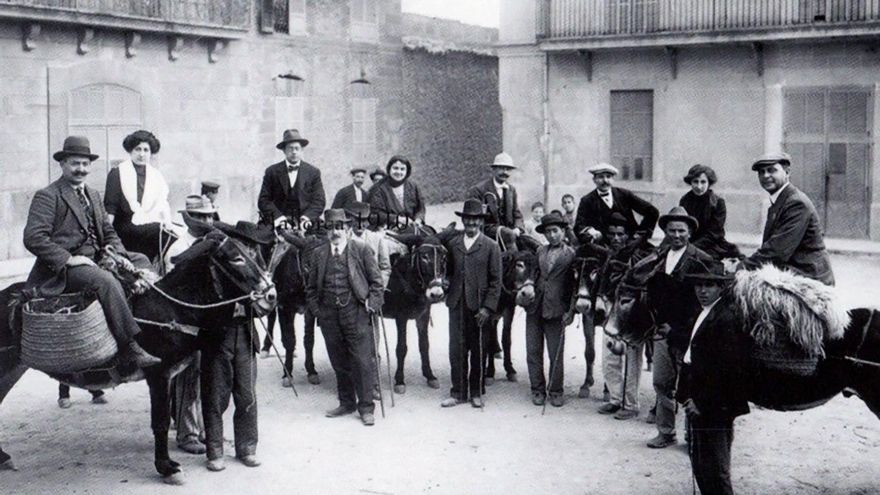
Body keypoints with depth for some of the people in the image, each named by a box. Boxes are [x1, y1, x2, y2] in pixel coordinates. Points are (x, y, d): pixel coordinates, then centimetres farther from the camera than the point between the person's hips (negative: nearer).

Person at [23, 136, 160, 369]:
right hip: (62, 269, -9)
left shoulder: (93, 195, 21)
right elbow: (33, 238, -15)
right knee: (106, 280, -33)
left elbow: (109, 232, 21)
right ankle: (129, 350, -33)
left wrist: (120, 256, 0)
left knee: (141, 263, -2)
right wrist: (69, 259, -21)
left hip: (96, 259, 9)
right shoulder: (47, 196, -5)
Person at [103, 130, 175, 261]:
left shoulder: (156, 175, 20)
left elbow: (162, 203, 14)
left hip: (152, 224, 5)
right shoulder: (117, 174, 7)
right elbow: (110, 208, 1)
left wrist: (167, 222, -5)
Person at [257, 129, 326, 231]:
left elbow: (319, 201, 5)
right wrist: (276, 216, -12)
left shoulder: (313, 172, 11)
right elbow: (263, 200, 5)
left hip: (304, 226, 0)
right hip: (278, 226, 0)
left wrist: (308, 217, -13)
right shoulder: (272, 171, 10)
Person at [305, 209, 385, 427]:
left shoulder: (362, 250, 1)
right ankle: (347, 403, 24)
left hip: (355, 312, -4)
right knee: (339, 363, 11)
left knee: (362, 362, -4)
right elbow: (311, 286, 17)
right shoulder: (319, 254, 11)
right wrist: (316, 308, 6)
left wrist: (371, 303, -6)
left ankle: (366, 408, 4)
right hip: (329, 315, 4)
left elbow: (376, 280, 2)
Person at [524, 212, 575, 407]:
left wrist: (571, 311, -6)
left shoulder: (571, 254, 0)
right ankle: (538, 390, 15)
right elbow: (532, 272, 16)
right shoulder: (540, 251, 13)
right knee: (533, 351, 5)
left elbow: (575, 285, 0)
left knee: (556, 354, 2)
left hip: (555, 310, -4)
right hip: (534, 308, 4)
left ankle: (555, 391, 14)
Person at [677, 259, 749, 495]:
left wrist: (702, 403, -20)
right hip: (698, 406, 9)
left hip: (714, 410, -9)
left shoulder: (726, 318, -18)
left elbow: (727, 367, -23)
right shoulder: (702, 314, 12)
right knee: (700, 465, 18)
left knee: (714, 471, 0)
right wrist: (687, 395, 9)